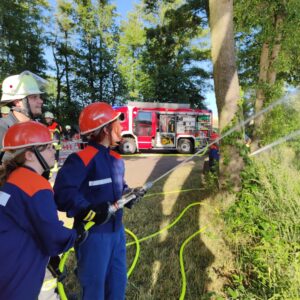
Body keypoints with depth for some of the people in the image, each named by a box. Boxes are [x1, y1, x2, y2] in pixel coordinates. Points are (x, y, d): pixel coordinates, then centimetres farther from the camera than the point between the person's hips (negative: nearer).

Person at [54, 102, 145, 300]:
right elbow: (63, 192, -27)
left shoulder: (116, 159, 8)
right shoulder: (82, 159, -22)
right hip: (93, 234, -8)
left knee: (118, 283, 23)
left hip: (117, 230, 8)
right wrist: (89, 211, -35)